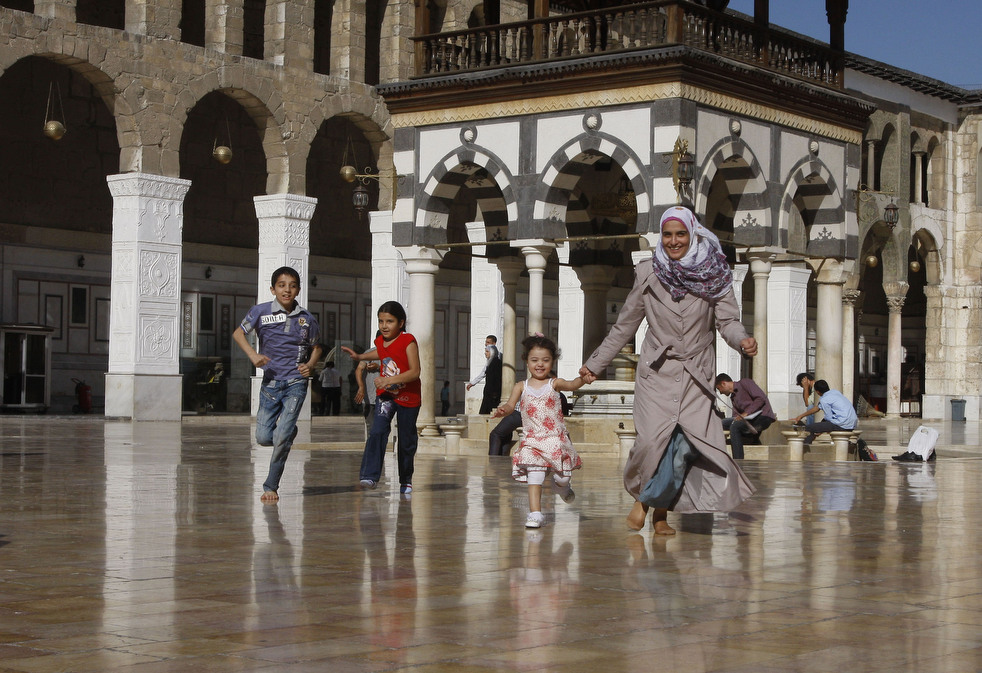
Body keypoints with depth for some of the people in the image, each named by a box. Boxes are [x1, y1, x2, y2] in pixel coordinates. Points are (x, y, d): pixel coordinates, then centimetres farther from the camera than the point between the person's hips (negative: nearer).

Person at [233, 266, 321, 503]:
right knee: (263, 438, 1)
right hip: (270, 382, 1)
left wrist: (310, 365, -5)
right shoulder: (261, 311, -3)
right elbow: (238, 333, 6)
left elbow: (316, 347, 15)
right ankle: (289, 431, 35)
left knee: (281, 437, -12)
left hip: (295, 383, -1)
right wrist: (253, 355, -11)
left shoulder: (306, 318, 2)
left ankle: (271, 486, 2)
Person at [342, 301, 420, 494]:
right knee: (377, 431, -19)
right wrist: (360, 356, 21)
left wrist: (390, 380, -33)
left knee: (406, 441, 7)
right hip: (385, 395, 4)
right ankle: (370, 476, -24)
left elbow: (415, 372, -25)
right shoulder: (380, 341, 1)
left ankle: (406, 480, 28)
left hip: (408, 397, -4)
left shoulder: (408, 341, -18)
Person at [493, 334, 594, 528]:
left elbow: (571, 385, -19)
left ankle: (561, 485, 41)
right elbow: (511, 405, -6)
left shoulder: (554, 384, 0)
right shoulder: (521, 387, 5)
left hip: (556, 439, 0)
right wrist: (502, 410, -30)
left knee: (562, 478, 5)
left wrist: (583, 379, -42)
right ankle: (534, 513, -6)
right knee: (534, 477, -9)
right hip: (532, 440, 1)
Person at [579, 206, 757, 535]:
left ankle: (662, 510, 8)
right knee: (652, 439, -15)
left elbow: (727, 320, -2)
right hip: (657, 372, 0)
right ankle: (642, 496, 14)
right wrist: (594, 363, 15)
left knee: (695, 440, -10)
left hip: (695, 375, 1)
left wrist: (742, 339, -25)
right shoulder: (648, 274, 3)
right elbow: (625, 325, 12)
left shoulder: (714, 274, 1)